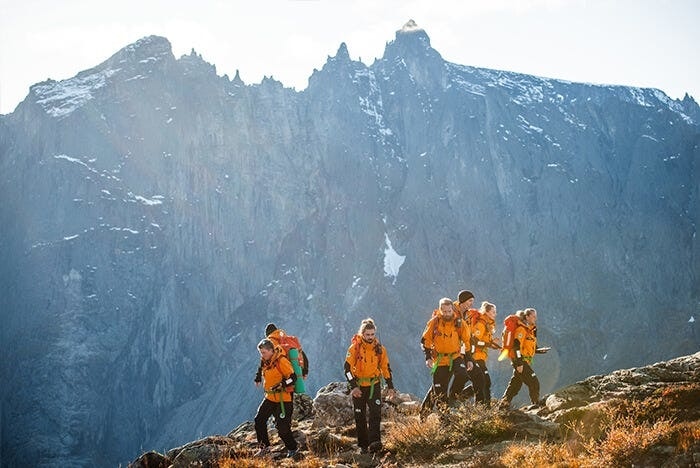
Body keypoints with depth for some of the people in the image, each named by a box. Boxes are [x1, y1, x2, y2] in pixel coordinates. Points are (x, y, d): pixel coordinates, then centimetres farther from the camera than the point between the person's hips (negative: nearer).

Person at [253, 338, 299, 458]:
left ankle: (292, 448, 14)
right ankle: (265, 447, 13)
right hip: (270, 398, 8)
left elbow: (293, 378, -22)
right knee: (259, 420, 2)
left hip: (283, 400, -8)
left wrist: (281, 385, -32)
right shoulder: (266, 362, 8)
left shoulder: (281, 361, -18)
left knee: (282, 428, -8)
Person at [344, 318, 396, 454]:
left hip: (374, 385, 1)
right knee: (360, 417, 5)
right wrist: (353, 386, -22)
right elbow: (348, 368, -12)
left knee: (376, 412, -15)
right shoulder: (355, 348, -9)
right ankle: (363, 445, 13)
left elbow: (386, 367, 9)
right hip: (358, 386, -1)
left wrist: (390, 386, 7)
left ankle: (374, 442, -22)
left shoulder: (379, 348, 0)